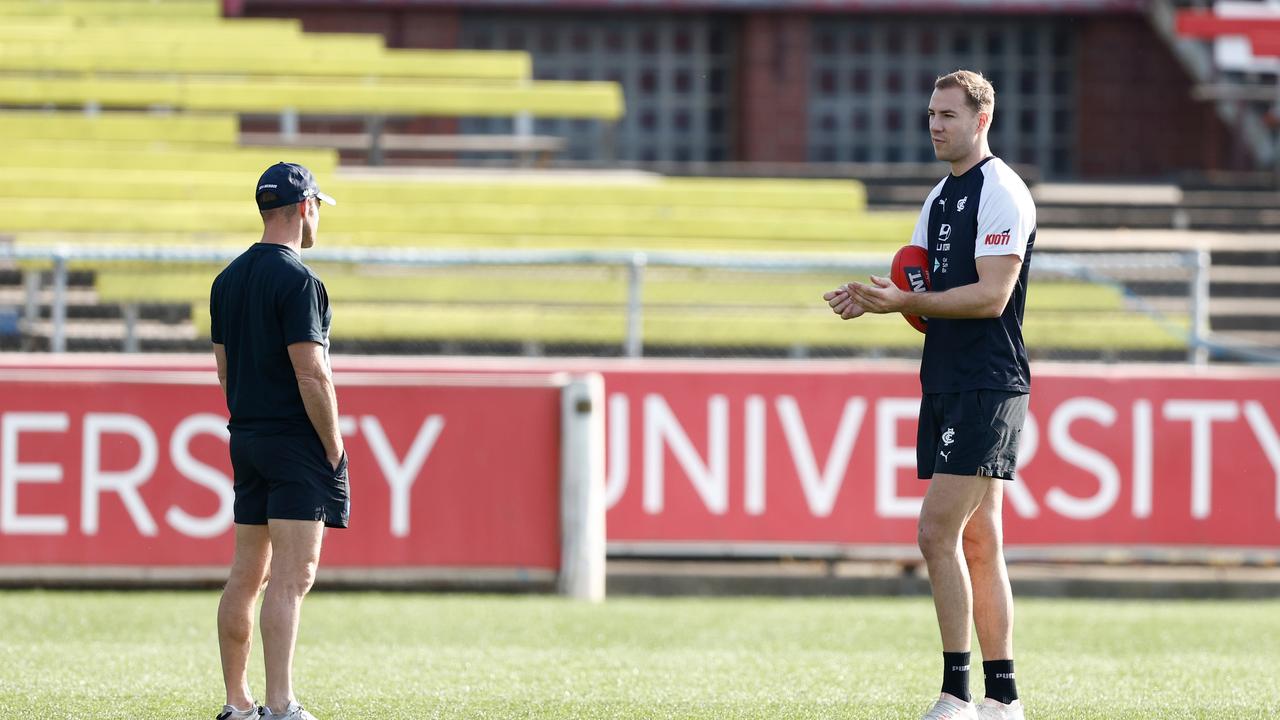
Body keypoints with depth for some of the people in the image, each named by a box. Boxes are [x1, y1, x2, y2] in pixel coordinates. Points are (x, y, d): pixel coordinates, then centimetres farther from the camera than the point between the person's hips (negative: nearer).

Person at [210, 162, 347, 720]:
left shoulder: (228, 280, 12)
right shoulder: (296, 280, -14)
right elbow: (311, 374, -18)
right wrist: (334, 449, -11)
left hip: (247, 440, 8)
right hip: (296, 442, -8)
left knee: (247, 575, 12)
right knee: (292, 576, -11)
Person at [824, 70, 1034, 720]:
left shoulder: (1001, 193, -11)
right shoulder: (940, 198, 18)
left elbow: (991, 296, -19)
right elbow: (923, 290, 18)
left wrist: (903, 301, -24)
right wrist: (872, 296, -3)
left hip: (987, 387, -9)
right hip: (946, 386, 9)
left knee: (937, 532, -14)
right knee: (978, 544, 9)